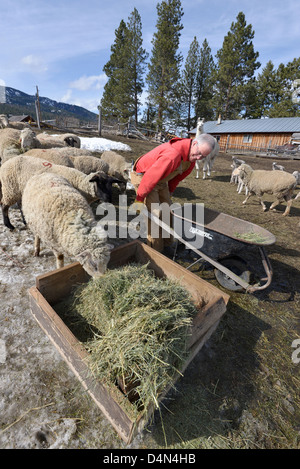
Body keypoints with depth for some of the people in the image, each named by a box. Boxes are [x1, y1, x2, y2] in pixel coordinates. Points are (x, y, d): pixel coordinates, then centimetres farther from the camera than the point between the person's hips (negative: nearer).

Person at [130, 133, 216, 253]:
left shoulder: (191, 158, -4)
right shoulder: (173, 154, -36)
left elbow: (178, 176, 11)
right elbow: (151, 176, -33)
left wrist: (169, 191, 17)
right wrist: (139, 199, -24)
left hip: (161, 180, 9)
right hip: (143, 176, -9)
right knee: (155, 213, -13)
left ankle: (167, 243, 24)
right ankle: (156, 251, 1)